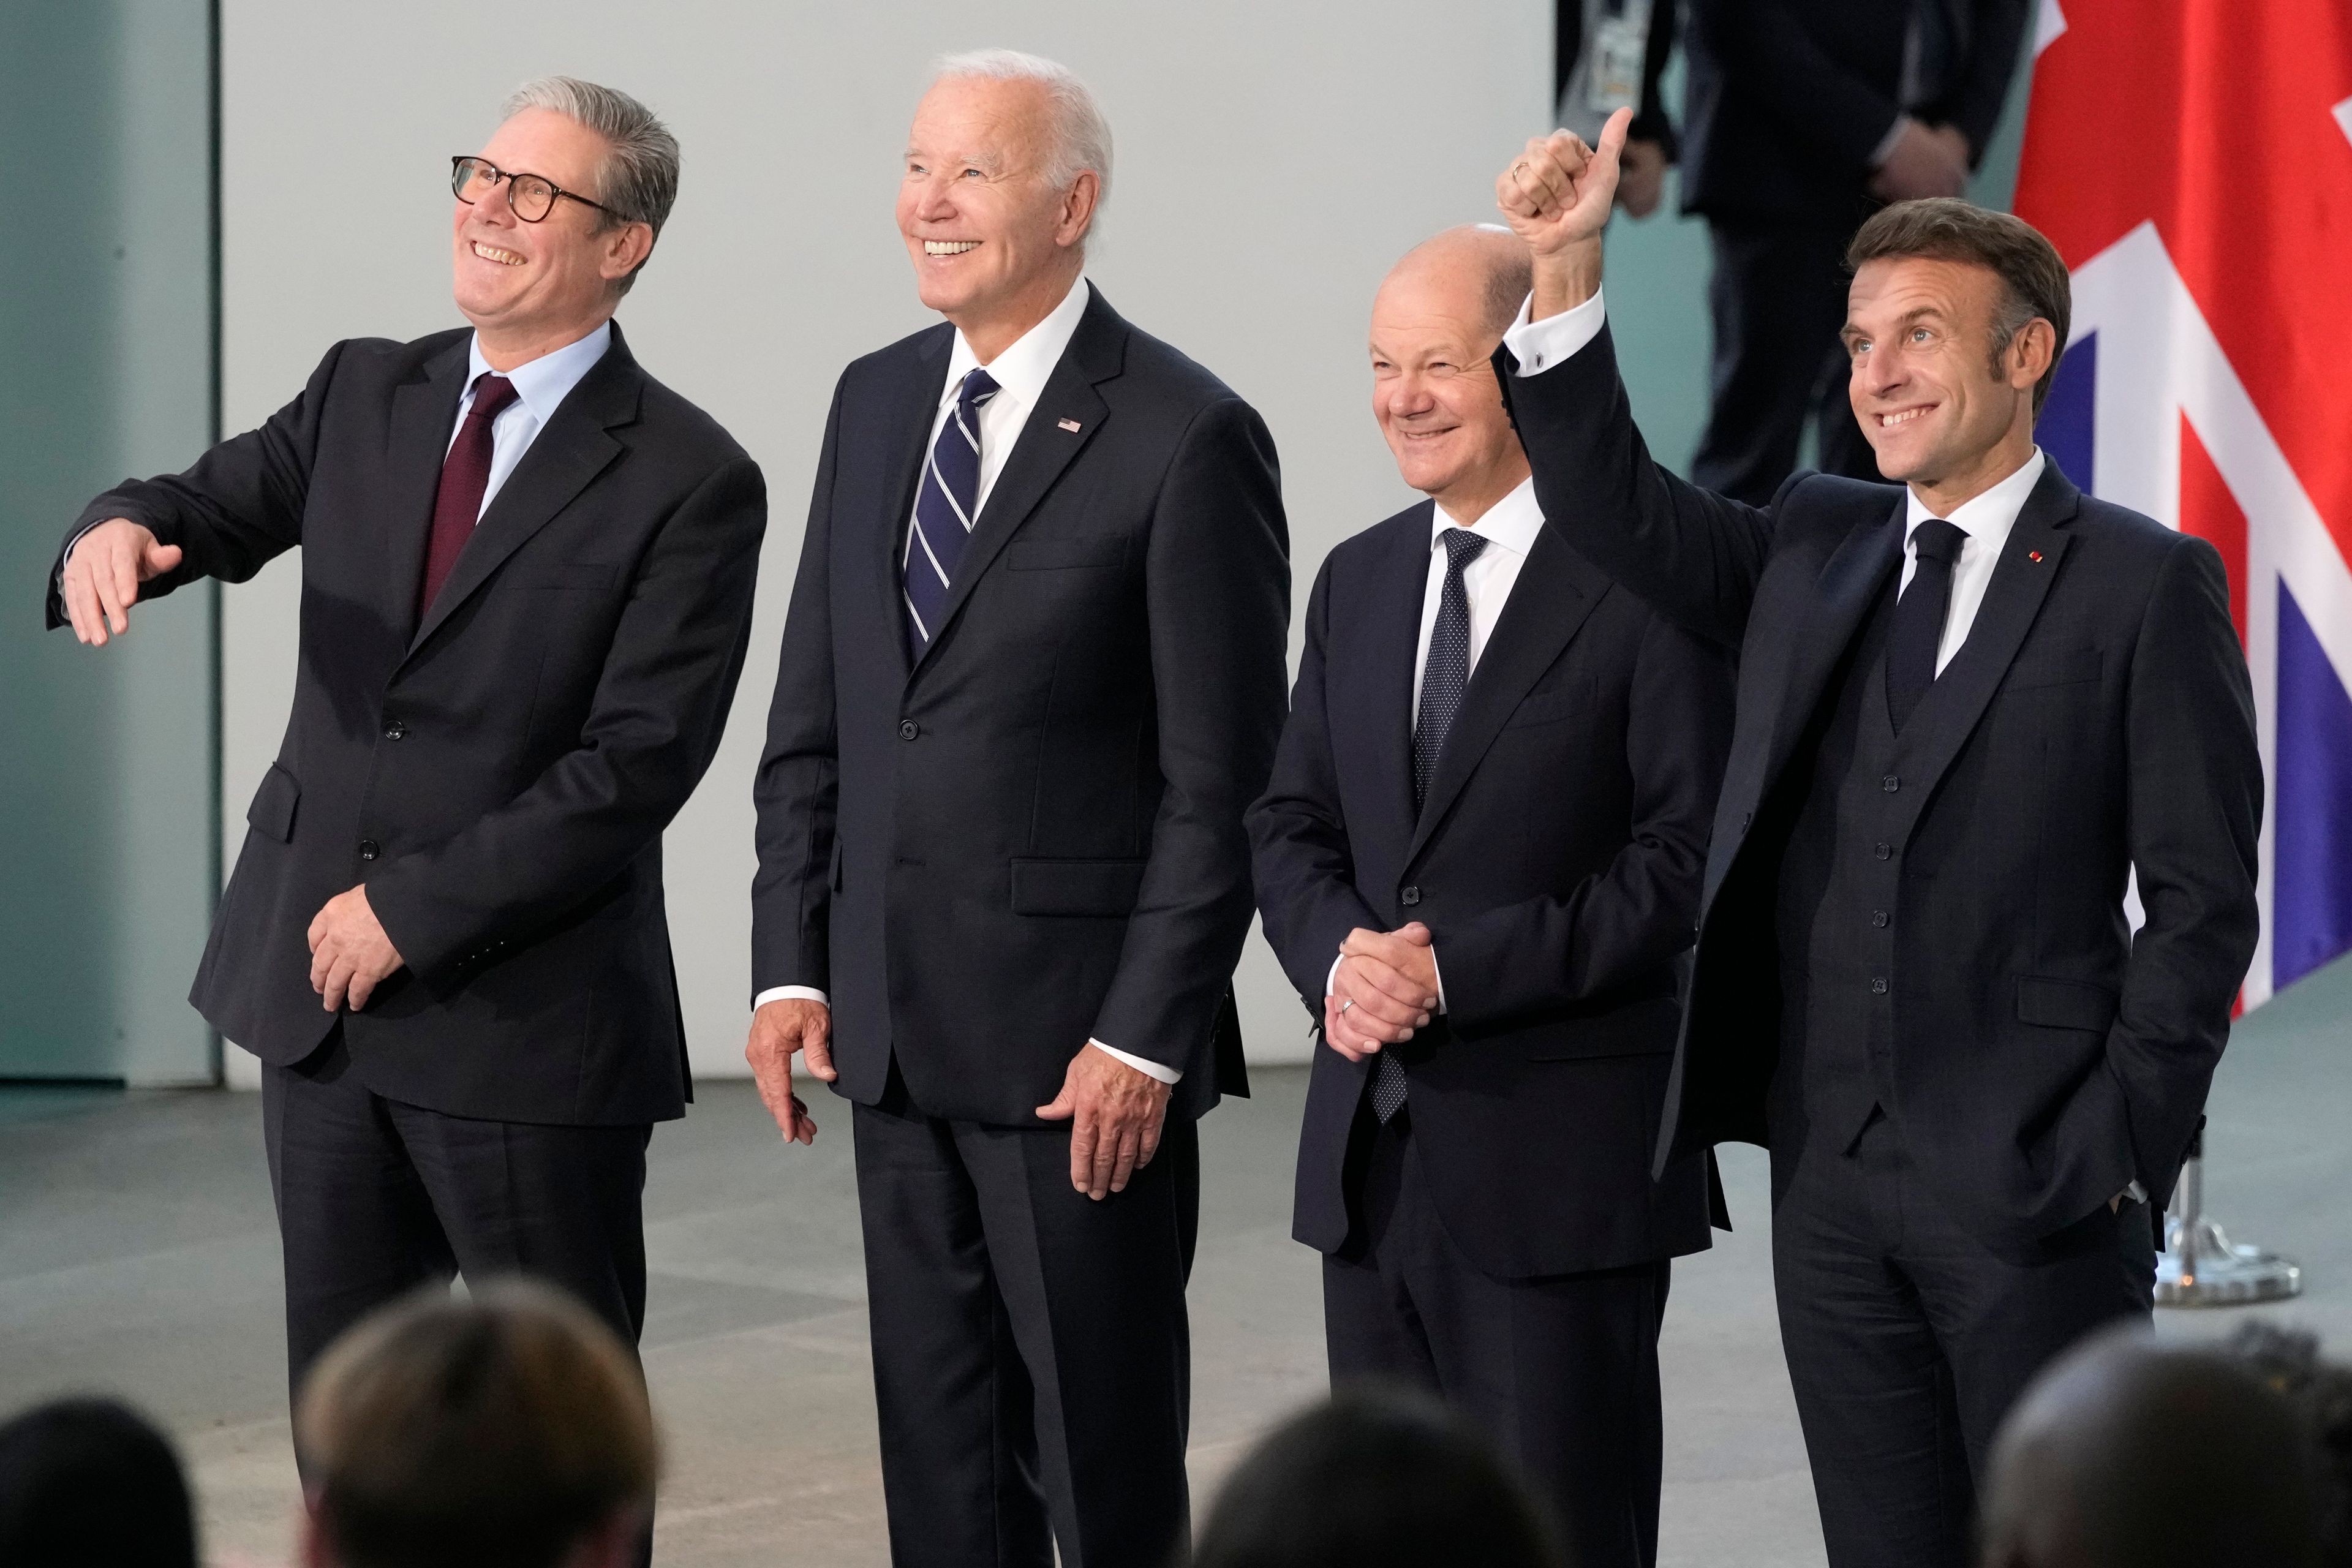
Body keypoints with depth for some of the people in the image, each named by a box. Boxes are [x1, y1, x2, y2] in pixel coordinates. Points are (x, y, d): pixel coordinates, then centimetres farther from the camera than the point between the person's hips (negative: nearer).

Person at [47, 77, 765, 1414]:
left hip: (527, 1027, -6)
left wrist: (414, 909, -17)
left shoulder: (690, 484, -10)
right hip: (317, 999, 6)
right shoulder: (366, 396, 10)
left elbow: (639, 763, -15)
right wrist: (124, 528, -19)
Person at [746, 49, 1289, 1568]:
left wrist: (1149, 1038, -15)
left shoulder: (1186, 436, -10)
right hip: (899, 1034, 6)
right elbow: (812, 717, 14)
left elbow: (1222, 780, -11)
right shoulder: (878, 402, 10)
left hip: (1083, 1046, -6)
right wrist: (793, 966, 6)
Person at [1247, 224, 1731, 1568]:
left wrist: (1457, 967, -18)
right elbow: (1293, 825, 15)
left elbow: (1688, 860, -14)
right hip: (1372, 1149, 7)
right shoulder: (1360, 579, 14)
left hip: (1562, 1157, -7)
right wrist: (1338, 952, -7)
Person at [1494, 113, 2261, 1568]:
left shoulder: (2145, 585, -3)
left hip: (2036, 1182, -5)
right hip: (1832, 1182, 5)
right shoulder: (1814, 551, 13)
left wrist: (2125, 1148, -10)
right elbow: (1617, 511, 2)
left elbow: (2201, 898, -5)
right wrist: (1563, 275, -9)